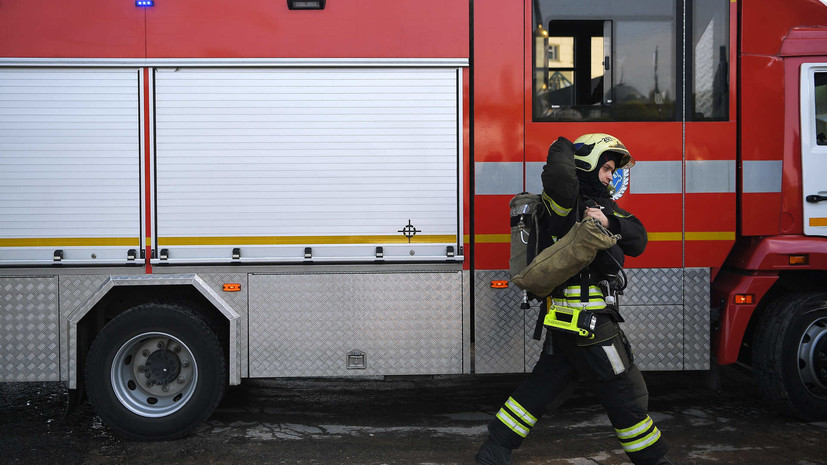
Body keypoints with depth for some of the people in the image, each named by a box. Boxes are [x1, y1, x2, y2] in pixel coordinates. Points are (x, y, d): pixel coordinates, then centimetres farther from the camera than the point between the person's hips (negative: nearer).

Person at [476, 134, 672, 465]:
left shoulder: (601, 205, 19)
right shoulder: (566, 200, -11)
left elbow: (638, 241, 10)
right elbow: (559, 176, -35)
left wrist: (610, 223, -10)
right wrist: (563, 150, -13)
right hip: (584, 315, -10)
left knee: (545, 385, 14)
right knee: (625, 391, 2)